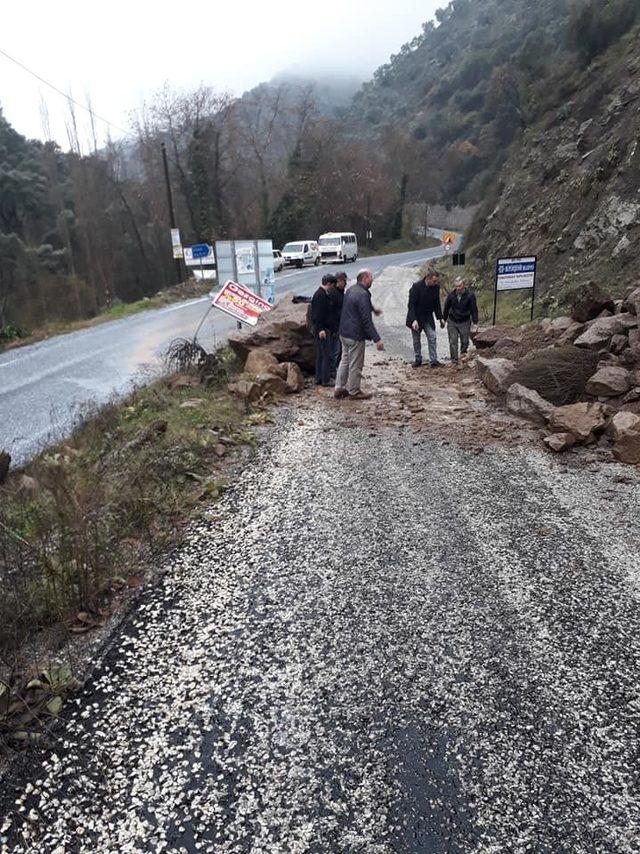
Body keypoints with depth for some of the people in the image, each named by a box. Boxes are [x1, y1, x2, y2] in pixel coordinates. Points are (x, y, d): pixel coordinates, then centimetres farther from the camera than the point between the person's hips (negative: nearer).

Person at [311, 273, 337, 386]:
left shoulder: (324, 295, 17)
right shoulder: (320, 295, -16)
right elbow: (317, 314, -22)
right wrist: (320, 329, -25)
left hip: (324, 329, 11)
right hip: (322, 329, -11)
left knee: (320, 355, 13)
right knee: (326, 355, -6)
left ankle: (319, 379, 19)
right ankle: (326, 380, -2)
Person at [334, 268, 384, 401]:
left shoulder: (350, 290, 9)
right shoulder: (363, 294, -21)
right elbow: (367, 320, -24)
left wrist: (372, 308, 43)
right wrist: (377, 339, -23)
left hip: (344, 333, 9)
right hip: (355, 335, -9)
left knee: (345, 360, 18)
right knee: (355, 365, 3)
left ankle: (339, 388, 25)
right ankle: (354, 392, 15)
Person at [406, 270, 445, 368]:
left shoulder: (436, 287, -6)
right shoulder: (416, 286, -21)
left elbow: (437, 304, 7)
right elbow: (411, 304, -22)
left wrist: (440, 318, 5)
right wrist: (414, 320, -31)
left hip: (428, 317, 3)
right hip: (416, 317, -3)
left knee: (432, 338, -5)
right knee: (416, 340, 7)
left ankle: (434, 361, -1)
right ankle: (418, 359, 23)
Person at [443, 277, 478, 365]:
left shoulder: (470, 295, -11)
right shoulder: (451, 295, -6)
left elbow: (474, 309, -6)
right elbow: (446, 307, 7)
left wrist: (475, 322, -7)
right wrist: (444, 319, 12)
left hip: (465, 322, -1)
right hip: (452, 322, 1)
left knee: (465, 342, 8)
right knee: (453, 342, -2)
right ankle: (454, 360, 3)